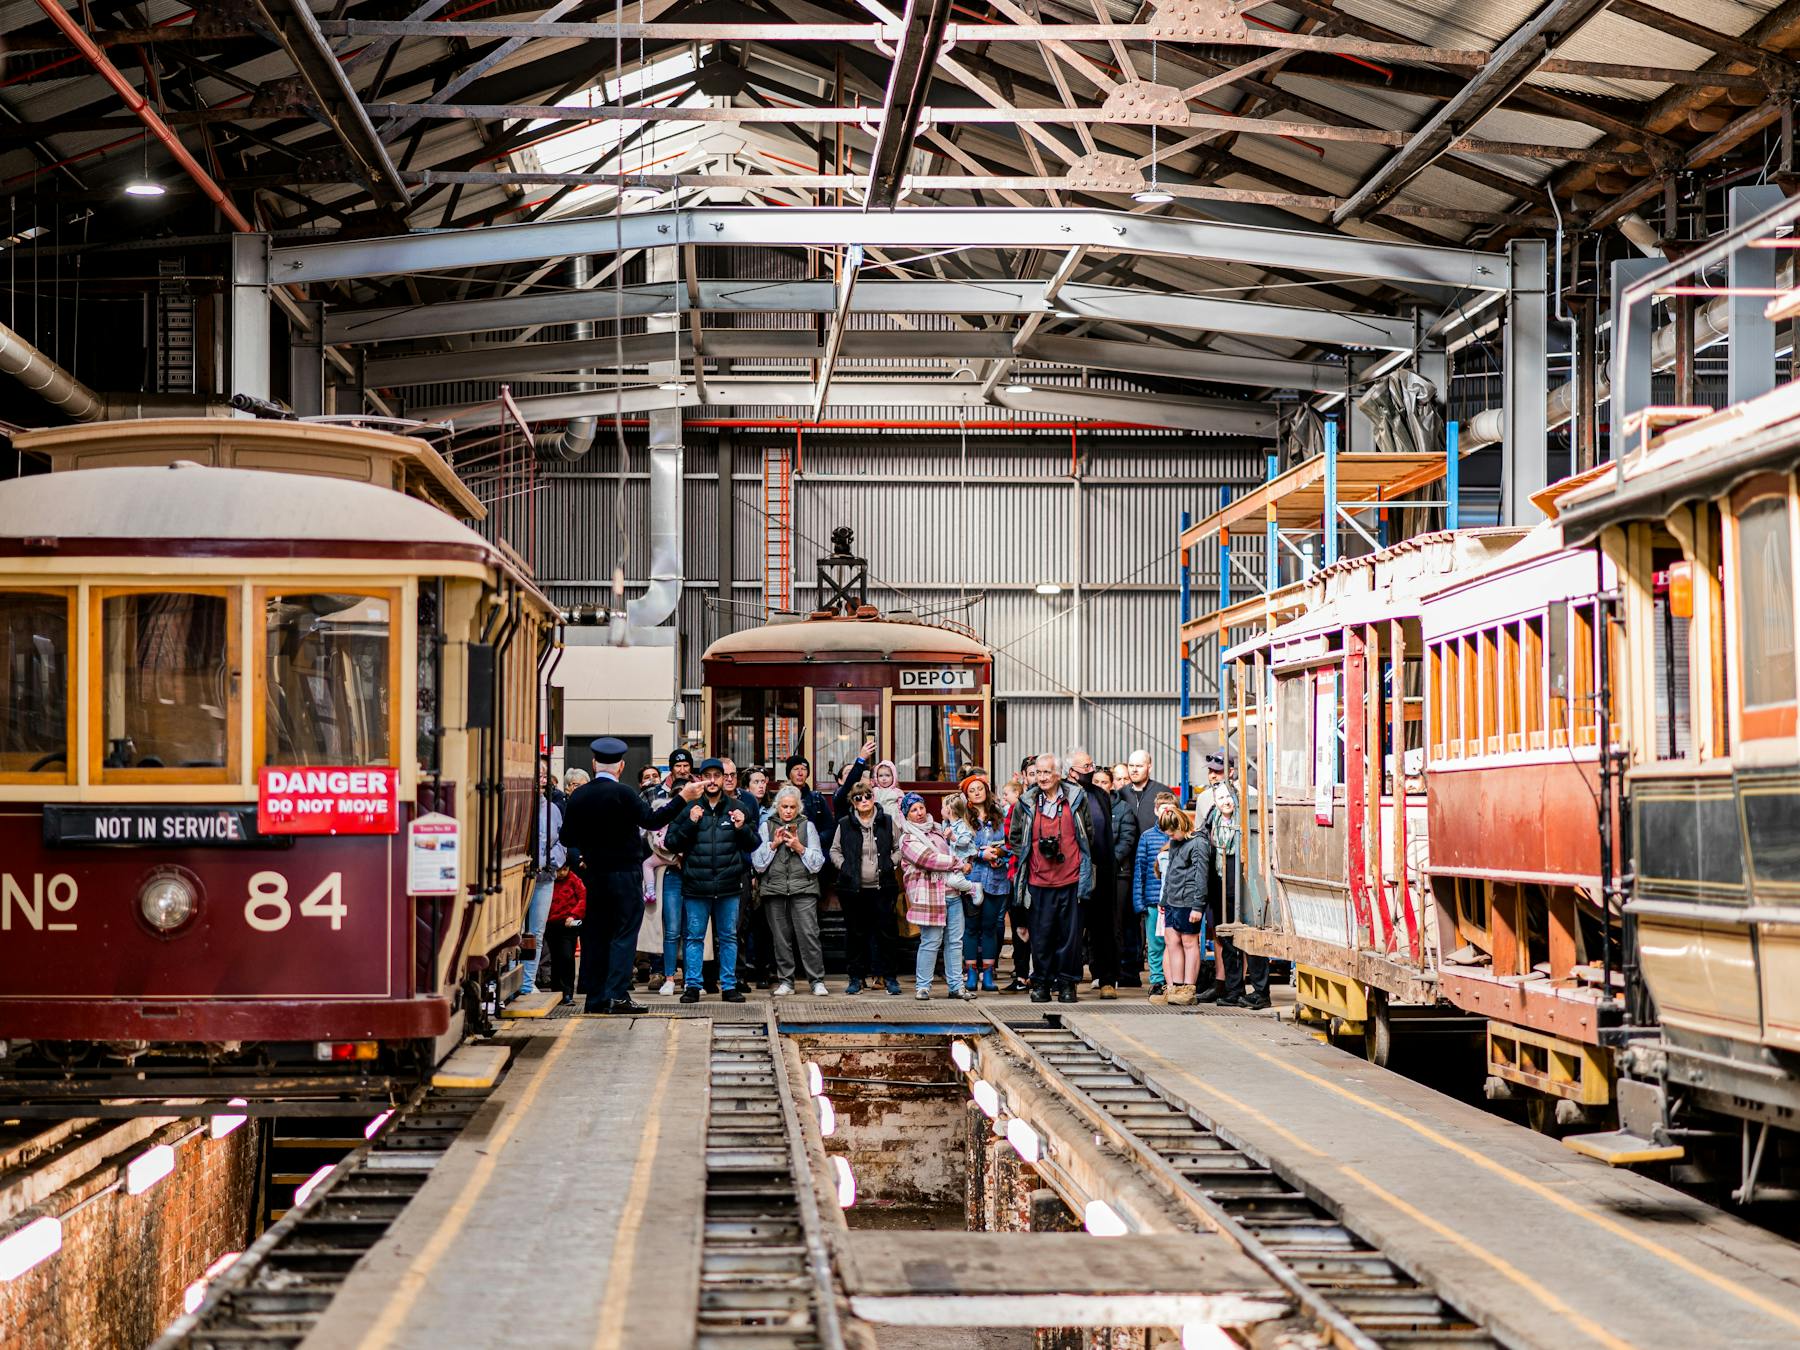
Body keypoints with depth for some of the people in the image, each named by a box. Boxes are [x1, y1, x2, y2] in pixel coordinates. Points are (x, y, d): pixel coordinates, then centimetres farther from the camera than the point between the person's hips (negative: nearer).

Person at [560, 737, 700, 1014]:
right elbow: (652, 820, -16)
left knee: (596, 935, 9)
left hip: (593, 874, 5)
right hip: (624, 874, -5)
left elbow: (567, 838, 8)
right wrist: (682, 798, -12)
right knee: (624, 934, -4)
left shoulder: (578, 797, 4)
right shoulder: (623, 793, -13)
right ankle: (618, 994, -12)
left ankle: (595, 997, 10)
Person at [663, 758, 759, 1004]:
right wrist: (690, 823, -12)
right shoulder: (689, 808, 4)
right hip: (696, 886, -1)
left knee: (728, 937, 8)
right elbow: (671, 843, 0)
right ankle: (692, 986, 9)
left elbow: (753, 845, 11)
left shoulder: (737, 808, 7)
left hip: (729, 886, 1)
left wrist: (742, 828, -8)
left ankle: (729, 985, 14)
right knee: (694, 937, 3)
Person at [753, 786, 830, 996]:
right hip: (774, 888, 2)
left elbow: (817, 862, 6)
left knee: (808, 934, -10)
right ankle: (785, 980, 11)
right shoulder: (766, 827, 12)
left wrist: (799, 848, -8)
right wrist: (774, 844, -5)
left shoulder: (807, 826, 9)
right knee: (780, 937, 3)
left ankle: (817, 980, -7)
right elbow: (758, 863, 6)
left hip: (803, 887, -2)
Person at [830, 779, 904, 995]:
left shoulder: (887, 822, 3)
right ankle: (856, 978, 14)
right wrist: (844, 866, -3)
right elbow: (834, 851, 12)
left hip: (881, 888, -1)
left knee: (885, 932, 0)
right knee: (856, 934, 7)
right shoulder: (845, 824, 3)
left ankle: (889, 976, 9)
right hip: (853, 888, 1)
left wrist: (890, 864, -5)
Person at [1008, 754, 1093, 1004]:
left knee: (1070, 933, 2)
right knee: (1041, 934, 2)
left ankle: (1066, 983, 11)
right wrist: (1037, 852, 7)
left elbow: (1088, 835, 12)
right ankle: (1041, 983, 11)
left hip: (1071, 878, -1)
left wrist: (1084, 864, 7)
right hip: (1039, 879, 1)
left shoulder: (1077, 799, 2)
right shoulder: (1026, 803, 5)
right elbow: (1014, 838, 17)